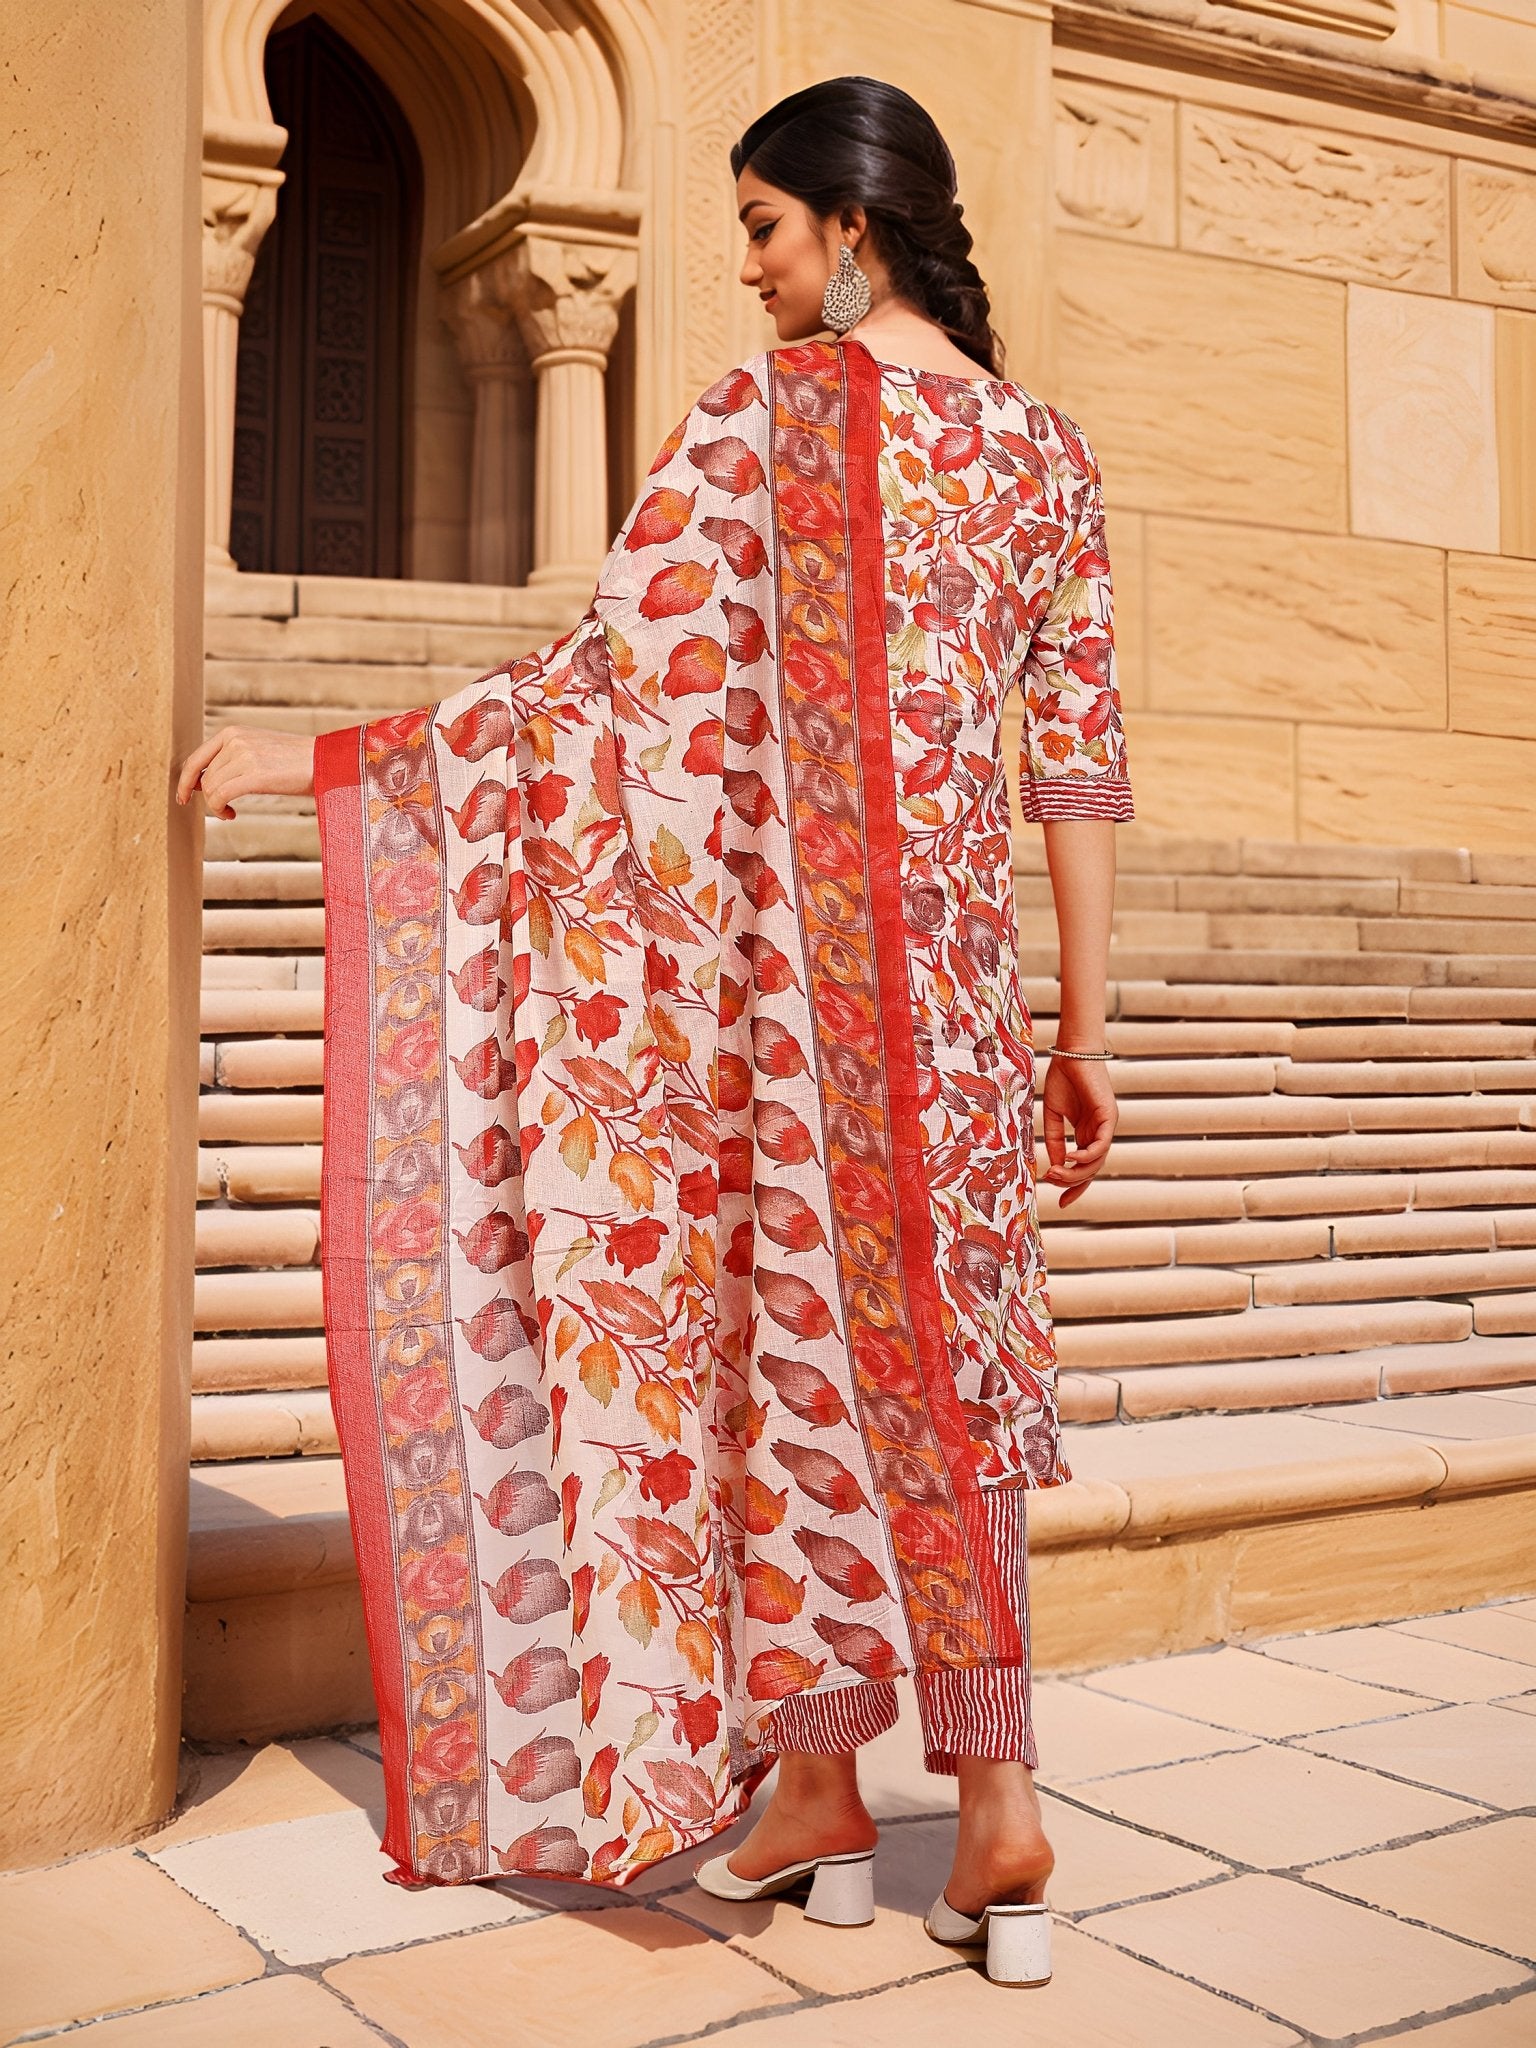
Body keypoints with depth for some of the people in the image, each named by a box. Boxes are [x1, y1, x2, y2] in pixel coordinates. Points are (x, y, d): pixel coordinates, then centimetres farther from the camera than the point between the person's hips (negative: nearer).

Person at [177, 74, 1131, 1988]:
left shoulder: (764, 414, -6)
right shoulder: (1047, 447, 8)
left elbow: (601, 668, -12)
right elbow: (1079, 756, 6)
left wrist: (319, 758, -5)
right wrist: (1084, 1032, 11)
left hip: (780, 951, -4)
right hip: (961, 956, 4)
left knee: (788, 1331, 7)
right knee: (947, 1332, 9)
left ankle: (817, 1782, 18)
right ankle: (996, 1799, 8)